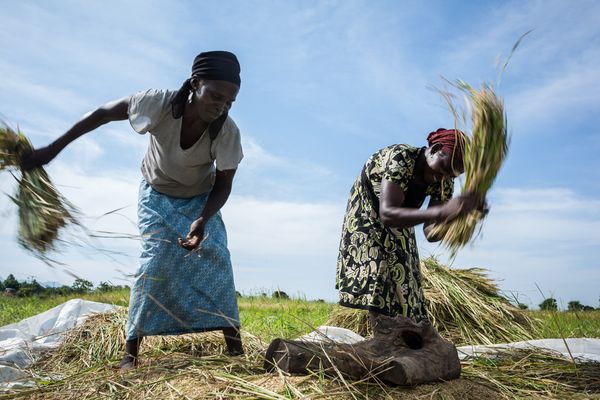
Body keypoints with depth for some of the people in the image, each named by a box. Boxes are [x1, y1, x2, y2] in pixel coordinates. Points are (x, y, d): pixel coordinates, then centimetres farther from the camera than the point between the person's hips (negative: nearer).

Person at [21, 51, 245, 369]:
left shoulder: (227, 131, -31)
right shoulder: (160, 103, -34)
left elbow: (223, 184, -19)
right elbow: (102, 114, -20)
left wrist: (203, 220, -37)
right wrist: (52, 149, -16)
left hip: (200, 199, 1)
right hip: (157, 194, -1)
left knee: (216, 258, -13)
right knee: (155, 259, -14)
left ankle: (235, 348, -7)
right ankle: (130, 351, -4)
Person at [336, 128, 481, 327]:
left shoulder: (443, 182, -18)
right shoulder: (400, 157, -36)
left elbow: (430, 232, -19)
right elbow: (387, 213, -48)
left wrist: (451, 217, -40)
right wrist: (441, 211, -58)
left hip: (399, 221, 5)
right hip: (366, 214, -5)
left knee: (403, 279, -2)